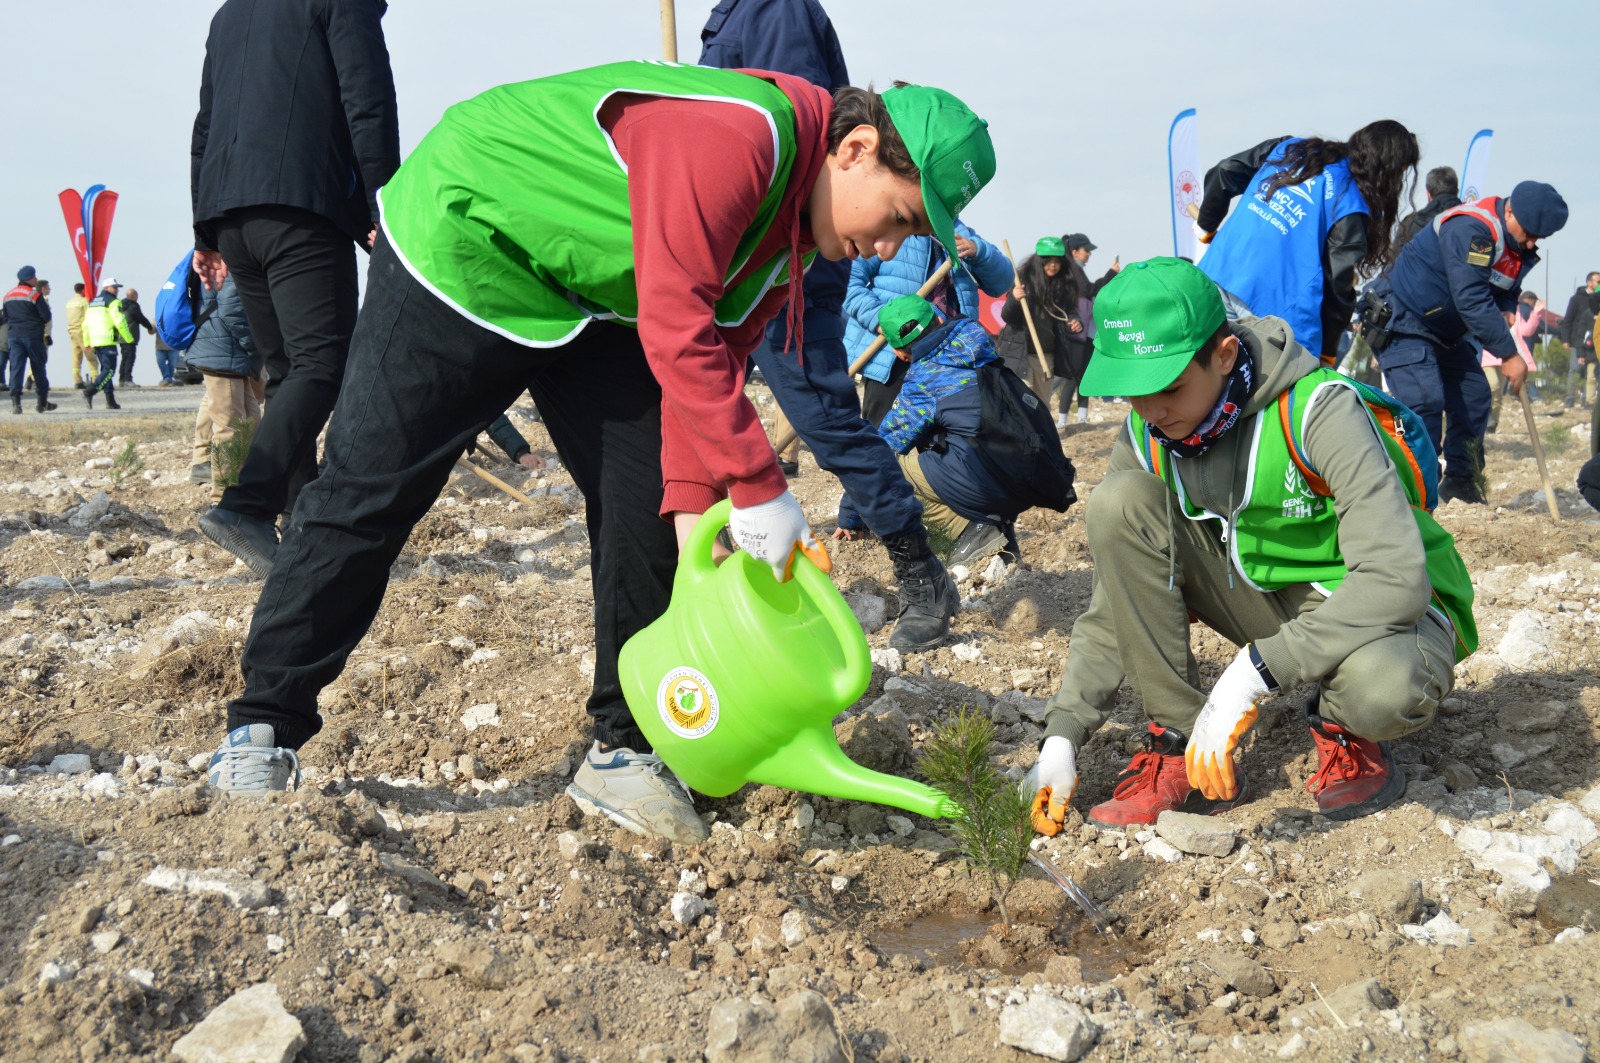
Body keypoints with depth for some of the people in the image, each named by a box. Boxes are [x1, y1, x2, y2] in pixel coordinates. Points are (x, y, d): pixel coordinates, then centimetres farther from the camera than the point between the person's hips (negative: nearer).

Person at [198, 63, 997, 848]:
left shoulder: (799, 225, -2)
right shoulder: (739, 135, -32)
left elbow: (715, 357, -3)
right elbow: (677, 332, -37)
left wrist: (692, 504, -16)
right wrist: (759, 492, -35)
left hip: (592, 301, 9)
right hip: (465, 238, -8)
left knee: (644, 509, -2)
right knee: (369, 486, -6)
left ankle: (622, 751, 7)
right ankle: (264, 728, 8)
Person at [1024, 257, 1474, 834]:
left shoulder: (1318, 409, -27)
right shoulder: (1144, 437, -10)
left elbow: (1395, 578, -35)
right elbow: (1116, 598, -4)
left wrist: (1253, 671, -42)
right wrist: (1063, 733, -14)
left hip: (1382, 609, -5)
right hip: (1269, 600, 5)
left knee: (1386, 685, -42)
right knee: (1119, 505, -17)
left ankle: (1344, 733, -1)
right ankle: (1179, 741, -11)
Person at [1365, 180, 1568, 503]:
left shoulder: (1520, 246, 1)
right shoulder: (1470, 229, -29)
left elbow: (1506, 289, 16)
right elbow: (1472, 300, -33)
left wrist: (1506, 310, -10)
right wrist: (1509, 355, -30)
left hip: (1446, 332, 10)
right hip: (1401, 322, -10)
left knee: (1474, 396, 8)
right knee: (1424, 402, -21)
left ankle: (1460, 482, 19)